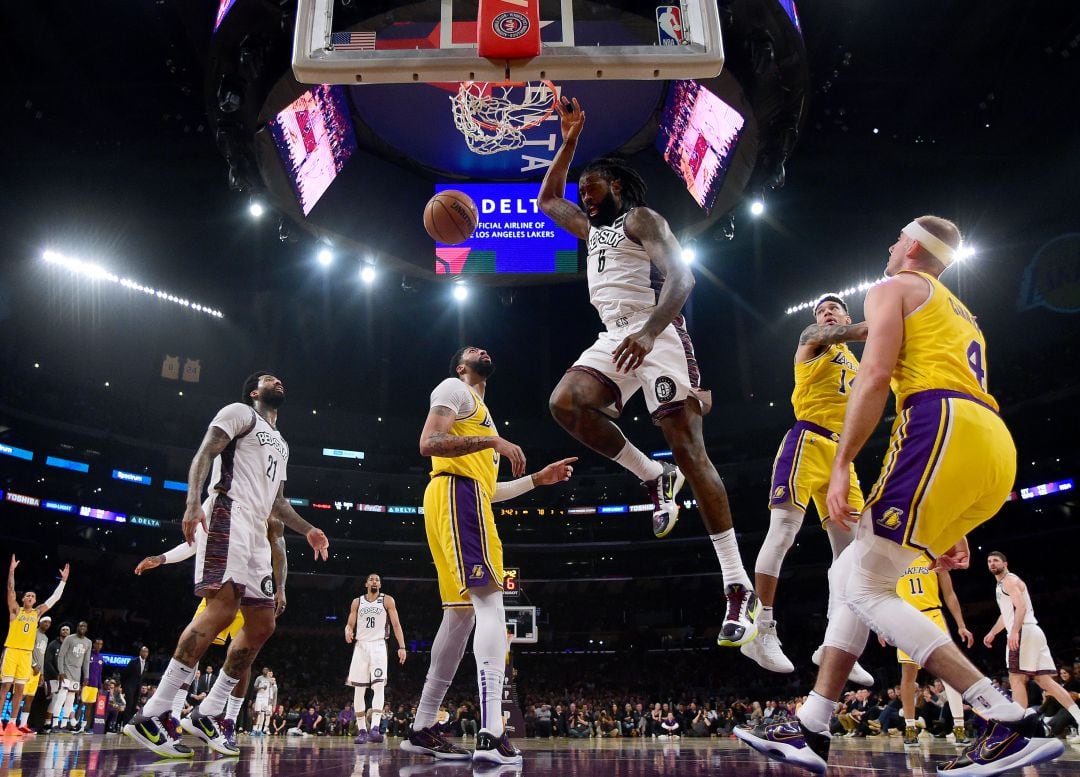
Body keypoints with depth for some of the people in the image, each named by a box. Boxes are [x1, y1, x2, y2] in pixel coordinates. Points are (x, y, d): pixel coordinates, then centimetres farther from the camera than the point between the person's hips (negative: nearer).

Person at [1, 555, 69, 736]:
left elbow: (55, 598, 15)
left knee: (19, 690, 4)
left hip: (27, 654, 4)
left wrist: (63, 580, 12)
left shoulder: (37, 612, 13)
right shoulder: (15, 610, 3)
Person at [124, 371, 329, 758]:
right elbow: (203, 454, -8)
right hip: (228, 515, -10)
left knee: (262, 625, 5)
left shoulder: (280, 444, 30)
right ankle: (151, 716, -23)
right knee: (223, 608, -24)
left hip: (256, 532, 10)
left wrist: (307, 530, 21)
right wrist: (193, 503, -24)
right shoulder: (239, 412, 6)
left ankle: (206, 714, 11)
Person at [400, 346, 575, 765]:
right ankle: (491, 733, -30)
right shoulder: (454, 389, 5)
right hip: (456, 496, -10)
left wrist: (538, 479, 28)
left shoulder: (479, 412, 33)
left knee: (461, 615, 9)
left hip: (470, 499, 10)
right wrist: (494, 441, -16)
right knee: (490, 604, -21)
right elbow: (429, 443, -13)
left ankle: (422, 729, 14)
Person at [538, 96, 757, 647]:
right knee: (565, 403, -22)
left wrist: (649, 332, -30)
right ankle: (653, 477, -4)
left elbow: (681, 276, -14)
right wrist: (569, 141, 28)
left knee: (689, 451, -14)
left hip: (656, 334, -7)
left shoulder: (641, 219, 1)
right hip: (613, 339, 7)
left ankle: (738, 587, -11)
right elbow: (546, 200, 38)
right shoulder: (592, 229, 26)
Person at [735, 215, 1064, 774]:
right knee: (848, 576, 10)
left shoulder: (893, 287, 11)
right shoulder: (960, 315, 35)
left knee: (864, 587, -8)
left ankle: (1013, 726, -12)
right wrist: (953, 526, 28)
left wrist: (841, 465, -9)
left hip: (943, 430, -9)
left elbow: (875, 375, -8)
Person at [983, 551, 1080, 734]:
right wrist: (992, 633, 37)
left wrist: (1014, 631, -30)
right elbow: (1007, 614, 37)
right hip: (1031, 633, 10)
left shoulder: (1009, 580, -4)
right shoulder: (1001, 585, 26)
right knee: (1044, 680, 6)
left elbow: (1021, 606, -19)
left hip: (1024, 632, -10)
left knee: (1016, 679, -10)